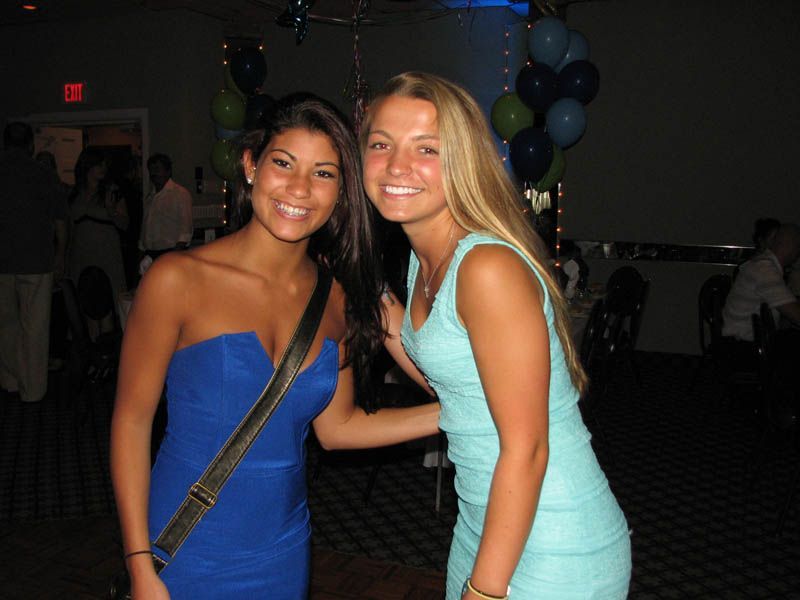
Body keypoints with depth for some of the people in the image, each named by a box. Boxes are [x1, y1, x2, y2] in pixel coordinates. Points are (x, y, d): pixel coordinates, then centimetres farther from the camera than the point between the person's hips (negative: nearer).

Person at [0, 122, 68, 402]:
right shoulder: (45, 177, -3)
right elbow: (60, 224, 1)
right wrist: (60, 258, 15)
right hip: (36, 262, -2)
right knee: (35, 327, 4)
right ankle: (32, 389, 9)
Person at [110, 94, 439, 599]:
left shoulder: (336, 298, -3)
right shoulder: (178, 279, -15)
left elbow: (336, 426, 2)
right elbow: (131, 420, -10)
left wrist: (457, 413, -4)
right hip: (187, 556, -3)